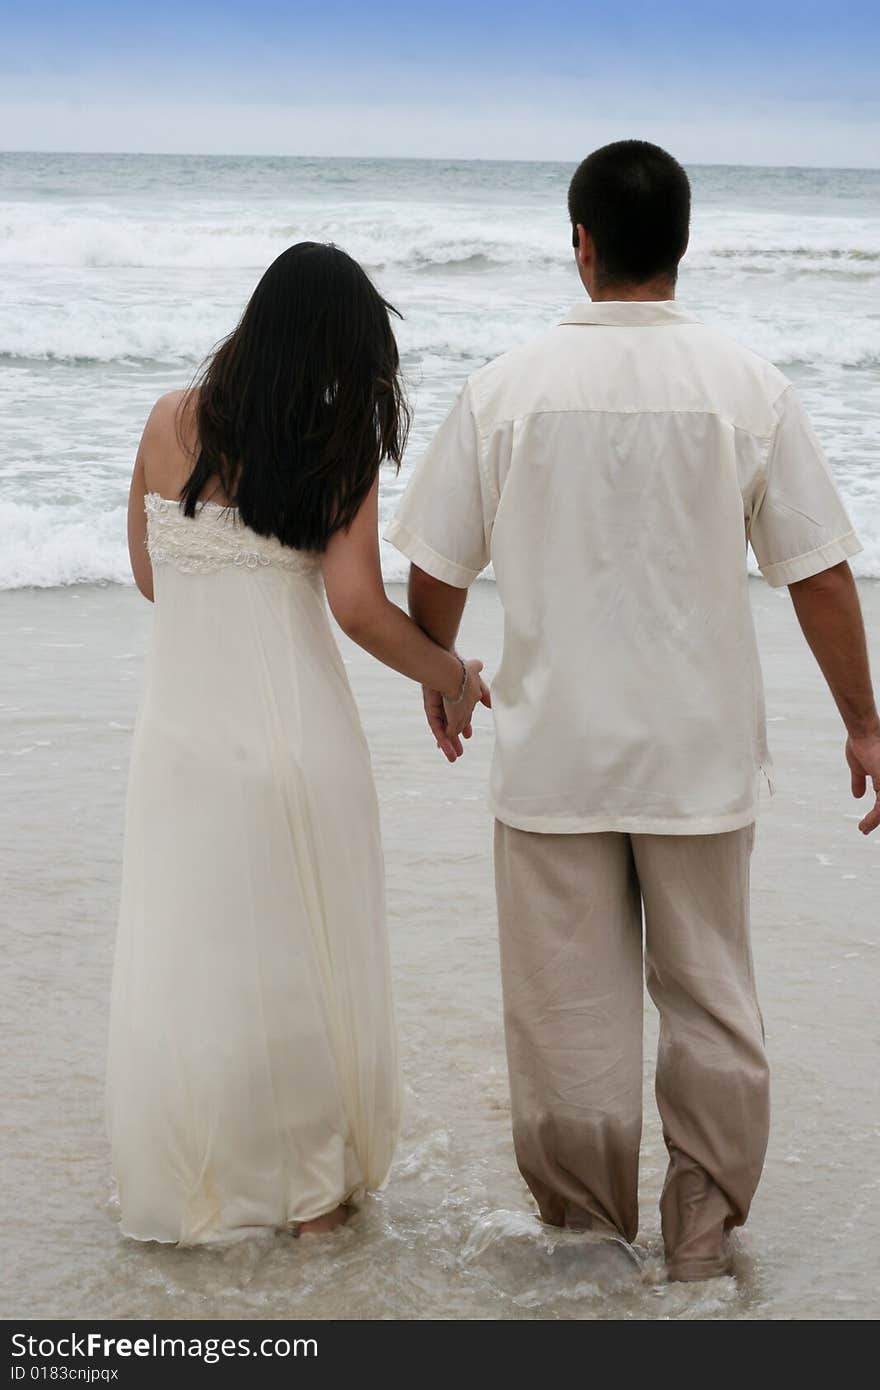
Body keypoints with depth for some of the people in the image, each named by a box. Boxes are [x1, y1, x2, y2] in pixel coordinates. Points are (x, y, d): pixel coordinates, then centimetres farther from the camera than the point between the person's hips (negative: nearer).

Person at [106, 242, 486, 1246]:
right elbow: (358, 607, -14)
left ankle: (184, 1196, 21)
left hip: (181, 721, 2)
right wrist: (453, 676, 2)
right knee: (304, 960, 12)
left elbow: (149, 575, 8)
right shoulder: (340, 450, -7)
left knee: (181, 961, 11)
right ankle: (315, 1188, 23)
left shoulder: (171, 423, 0)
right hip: (294, 726, -2)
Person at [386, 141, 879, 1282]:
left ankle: (584, 1237, 22)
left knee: (571, 1009, 11)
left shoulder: (509, 386, -6)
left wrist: (438, 676, 21)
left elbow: (435, 567, 1)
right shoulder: (747, 387, -6)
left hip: (552, 748, 0)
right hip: (700, 750, 0)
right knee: (709, 996, 14)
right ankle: (702, 1232, 21)